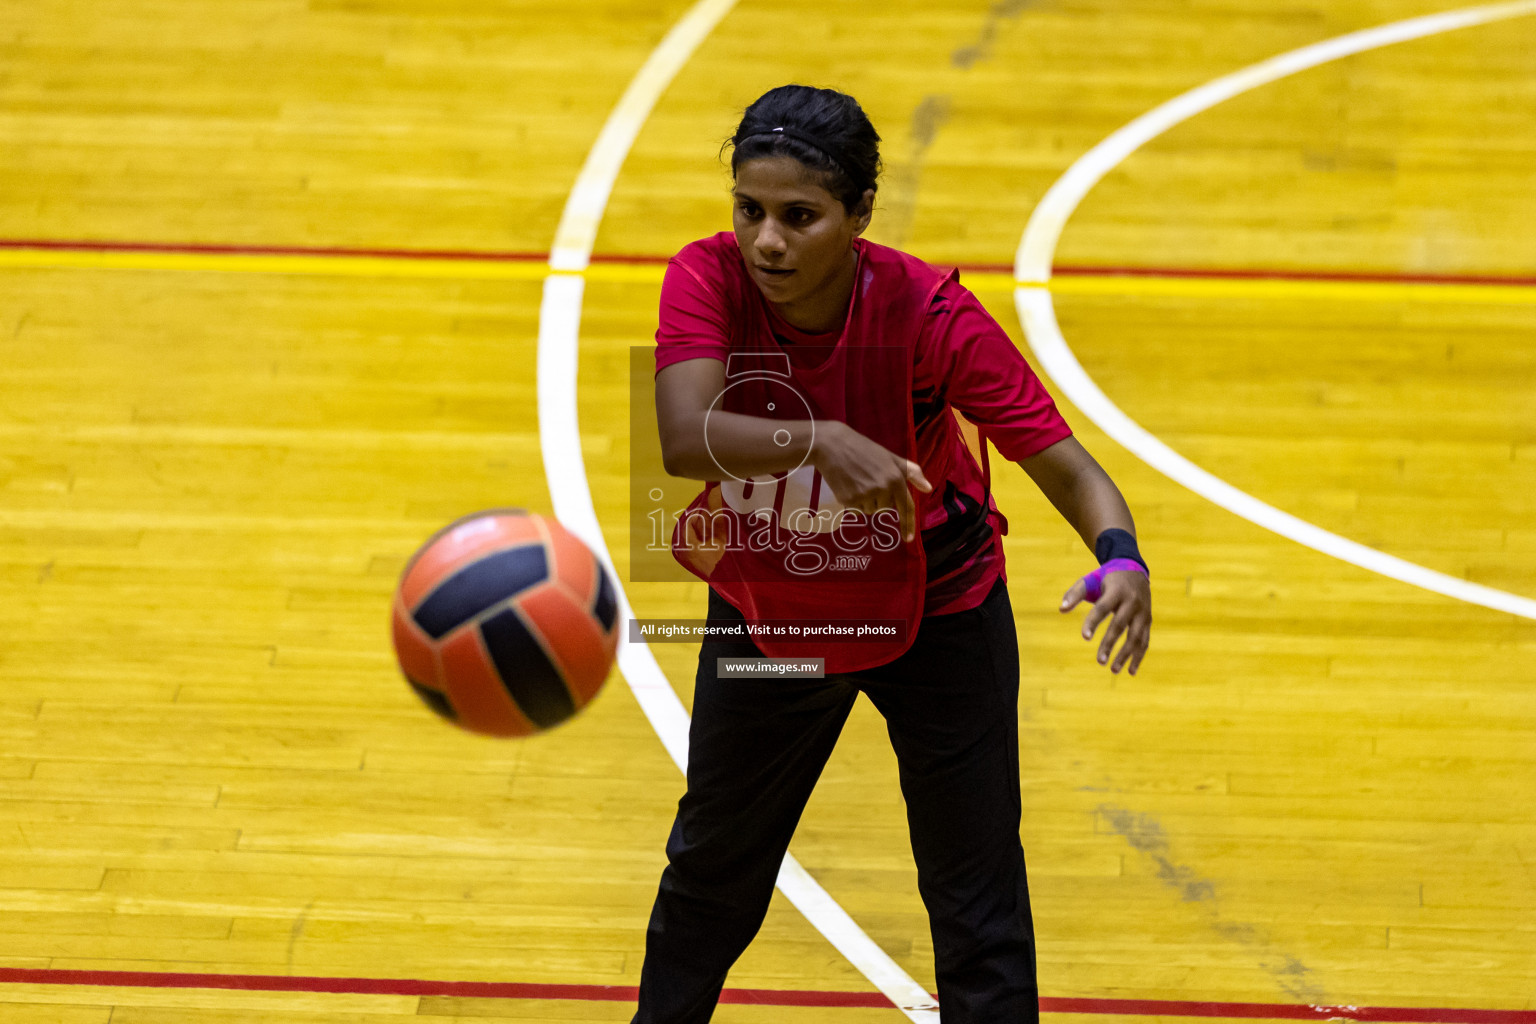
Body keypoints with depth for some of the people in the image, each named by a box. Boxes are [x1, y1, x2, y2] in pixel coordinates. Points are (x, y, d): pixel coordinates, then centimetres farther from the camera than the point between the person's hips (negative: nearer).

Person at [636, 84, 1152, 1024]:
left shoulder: (929, 313, -29)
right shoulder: (709, 280, -25)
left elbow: (1063, 463, -28)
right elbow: (684, 438, -41)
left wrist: (1122, 559, -49)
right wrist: (821, 441, -58)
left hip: (937, 611, -2)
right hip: (765, 611, 2)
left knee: (977, 894, -1)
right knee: (711, 867, 20)